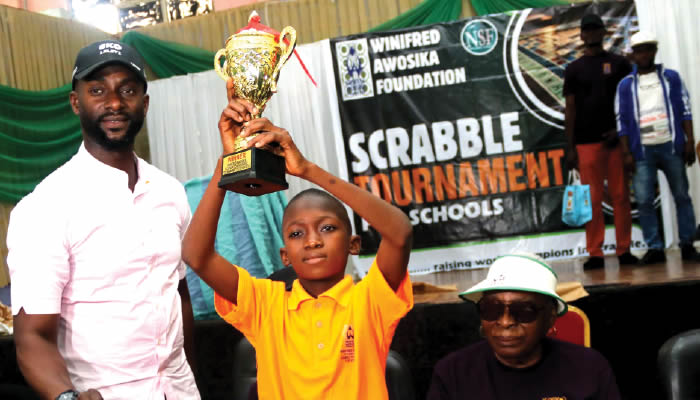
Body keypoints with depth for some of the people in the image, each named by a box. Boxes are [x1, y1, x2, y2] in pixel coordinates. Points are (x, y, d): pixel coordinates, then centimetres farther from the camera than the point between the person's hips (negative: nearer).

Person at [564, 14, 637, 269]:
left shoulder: (619, 64, 10)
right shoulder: (574, 69, 10)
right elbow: (570, 109, 6)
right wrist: (570, 147, 0)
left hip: (616, 140, 0)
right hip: (587, 142, 0)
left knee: (621, 196, 0)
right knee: (592, 199, -2)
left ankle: (624, 250, 6)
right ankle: (595, 254, 2)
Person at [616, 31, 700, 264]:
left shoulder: (671, 78, 8)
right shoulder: (626, 85, 8)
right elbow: (622, 121, 6)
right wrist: (627, 152, -1)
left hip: (671, 146, 0)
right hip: (642, 151, 0)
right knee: (644, 201, -4)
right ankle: (654, 248, 4)